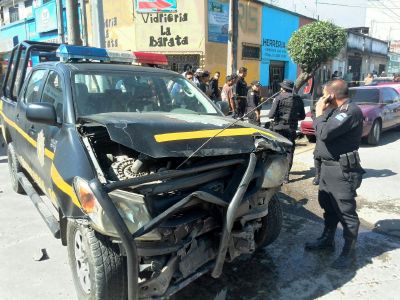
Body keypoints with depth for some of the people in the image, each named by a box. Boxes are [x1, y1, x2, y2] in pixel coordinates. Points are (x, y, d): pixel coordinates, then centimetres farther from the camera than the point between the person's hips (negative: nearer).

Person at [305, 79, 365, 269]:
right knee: (328, 205, 20)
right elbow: (324, 131, 16)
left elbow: (324, 132, -28)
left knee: (346, 212, 1)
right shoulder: (338, 110, 12)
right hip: (328, 166, 10)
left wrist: (319, 113, -13)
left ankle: (349, 253, 14)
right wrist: (323, 112, 4)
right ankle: (327, 240, 36)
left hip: (342, 170, -10)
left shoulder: (351, 111, -20)